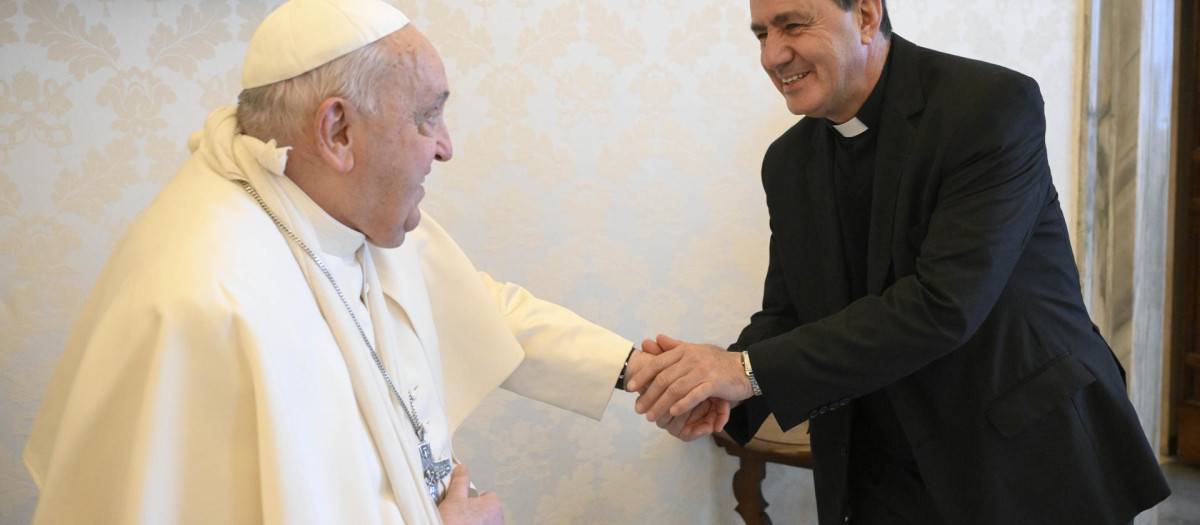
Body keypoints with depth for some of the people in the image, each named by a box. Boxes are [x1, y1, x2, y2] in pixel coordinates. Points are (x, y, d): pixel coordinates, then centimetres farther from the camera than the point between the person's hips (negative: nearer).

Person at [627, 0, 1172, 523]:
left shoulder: (994, 103, -18)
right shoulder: (787, 162, 3)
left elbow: (944, 304, -26)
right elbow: (787, 313, 5)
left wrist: (752, 370, -28)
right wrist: (713, 391, -17)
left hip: (1030, 458, -4)